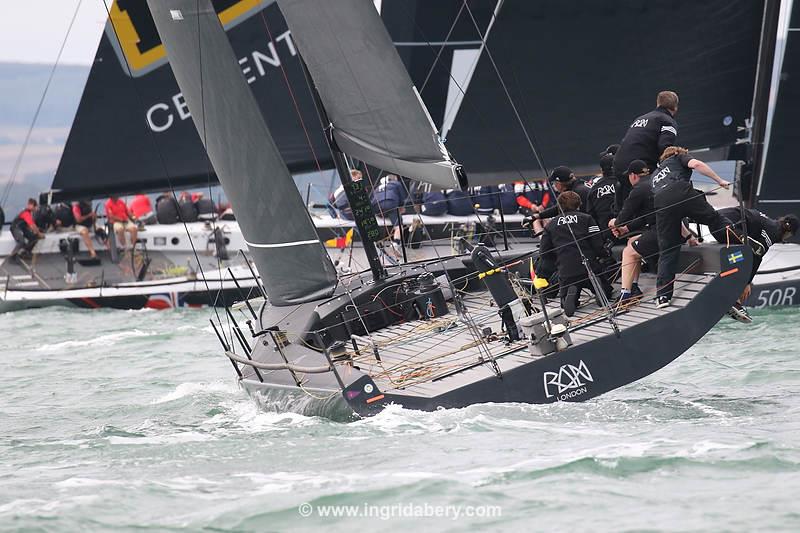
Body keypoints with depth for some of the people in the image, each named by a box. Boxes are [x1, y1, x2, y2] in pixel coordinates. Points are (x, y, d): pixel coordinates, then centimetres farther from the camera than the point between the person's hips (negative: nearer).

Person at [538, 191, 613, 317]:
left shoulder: (550, 225, 10)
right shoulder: (586, 219, 4)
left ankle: (571, 293, -17)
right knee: (607, 293, 21)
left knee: (566, 305, 19)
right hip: (590, 268, -1)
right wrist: (604, 256, 18)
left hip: (565, 272, 1)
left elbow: (544, 253, 6)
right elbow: (597, 244, -3)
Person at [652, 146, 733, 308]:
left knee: (667, 250, 5)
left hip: (661, 204, 4)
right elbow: (696, 164, 4)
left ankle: (663, 295, -3)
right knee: (714, 218, 14)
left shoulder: (655, 175, 42)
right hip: (681, 192, -4)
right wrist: (720, 181, 9)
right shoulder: (679, 157, 31)